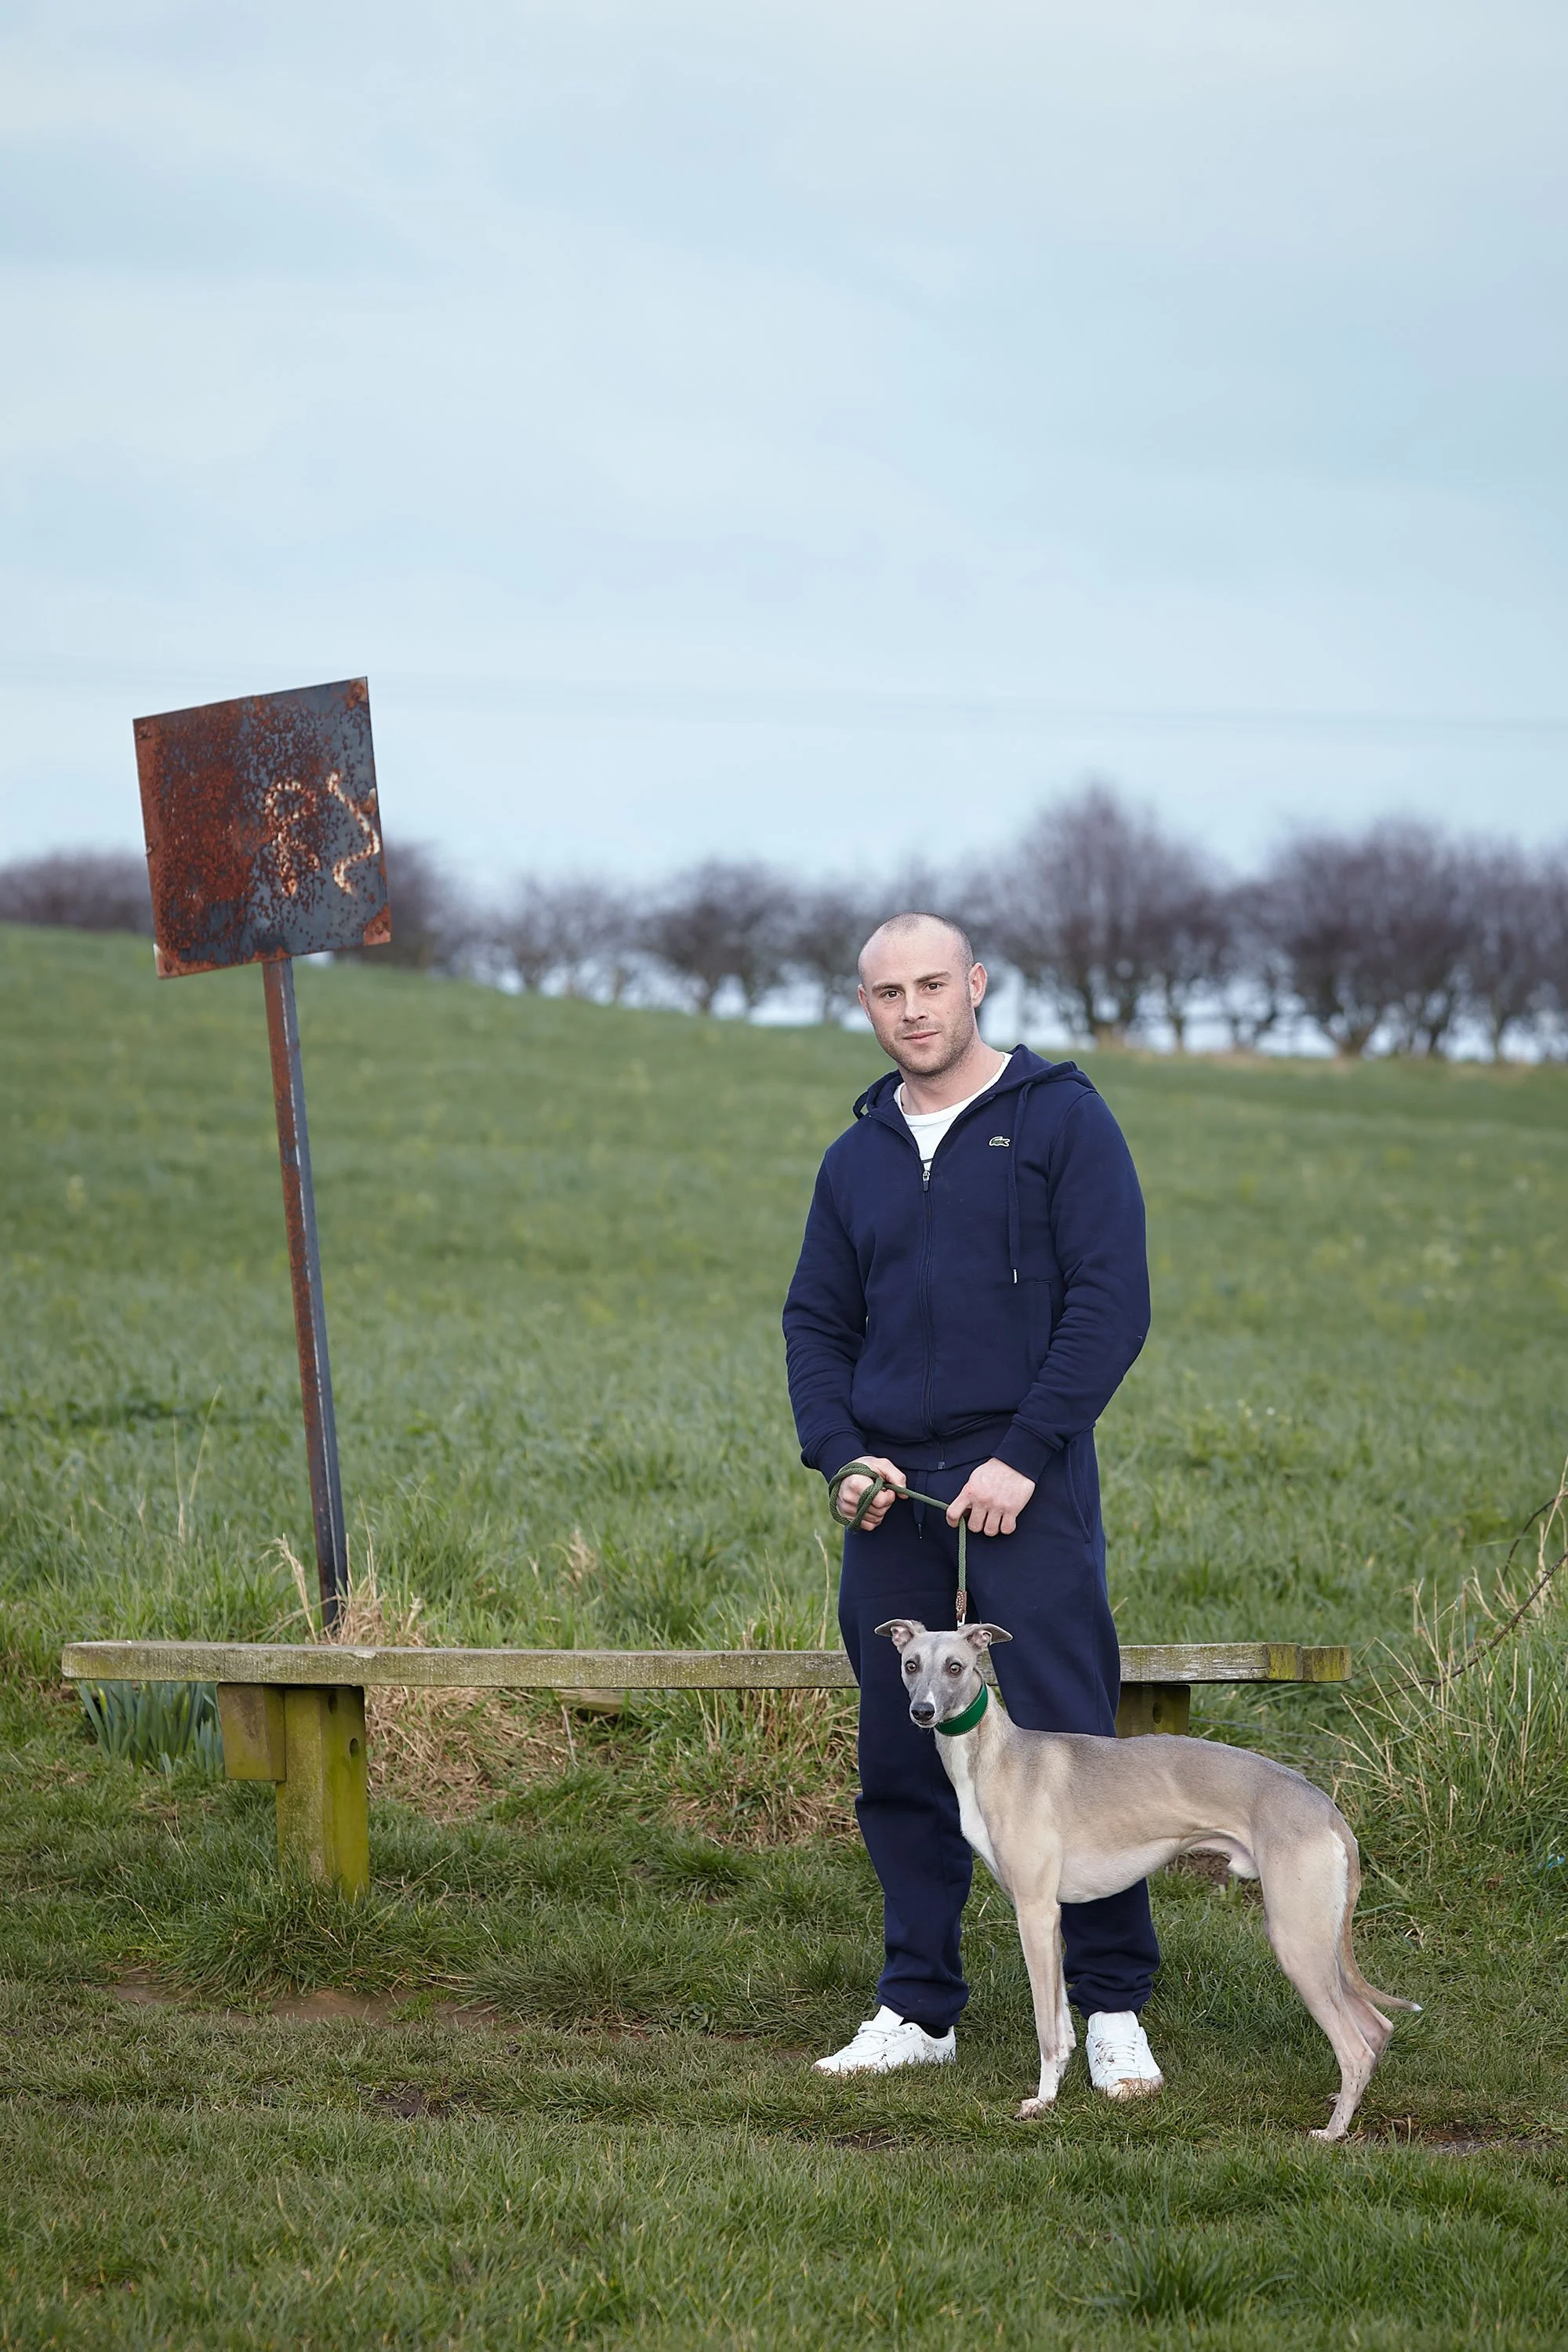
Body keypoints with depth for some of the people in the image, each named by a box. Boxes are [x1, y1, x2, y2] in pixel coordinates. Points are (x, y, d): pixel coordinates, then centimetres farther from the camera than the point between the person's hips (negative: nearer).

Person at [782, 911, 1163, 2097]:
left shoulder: (1062, 1120, -1)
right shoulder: (858, 1157, 15)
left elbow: (1112, 1300, -7)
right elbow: (816, 1323, 19)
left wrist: (1026, 1454, -14)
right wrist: (840, 1453, 1)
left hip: (1026, 1487, -5)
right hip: (891, 1494, 5)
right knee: (900, 1763, 7)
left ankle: (1114, 2004, 2)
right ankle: (919, 2006, 16)